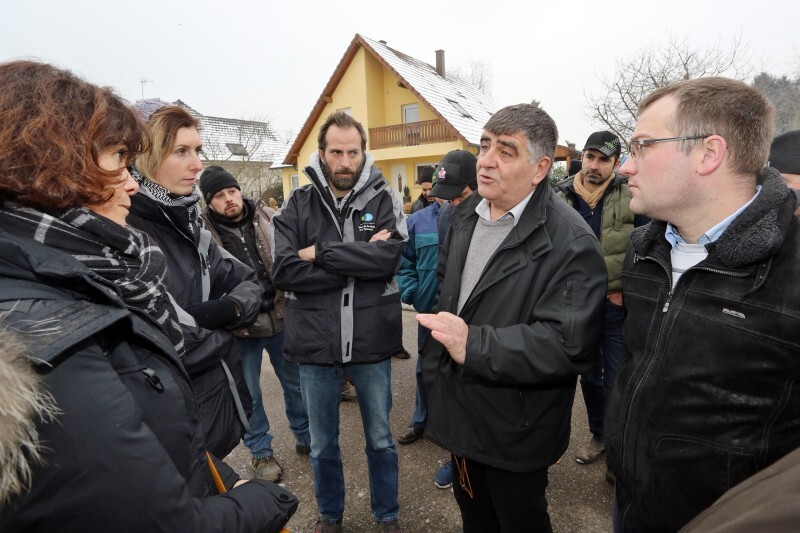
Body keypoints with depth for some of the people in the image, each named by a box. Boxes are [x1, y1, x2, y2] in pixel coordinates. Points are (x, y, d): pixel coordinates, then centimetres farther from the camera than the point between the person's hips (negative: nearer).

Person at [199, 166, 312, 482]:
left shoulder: (268, 219, -1)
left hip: (281, 318, 3)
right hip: (240, 327, -2)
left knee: (296, 383, 18)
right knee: (249, 394, 14)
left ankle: (305, 436, 40)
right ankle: (260, 452, 36)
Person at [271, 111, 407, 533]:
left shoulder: (383, 199, -2)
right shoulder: (298, 204, -1)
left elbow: (389, 257, -19)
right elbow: (283, 271, -14)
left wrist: (321, 253, -16)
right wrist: (359, 264, -17)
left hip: (371, 342, 0)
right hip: (314, 343, 1)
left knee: (380, 439, 19)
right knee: (322, 444, 20)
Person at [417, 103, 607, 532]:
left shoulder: (569, 244, -22)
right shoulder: (464, 216, 2)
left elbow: (566, 344, -28)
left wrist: (474, 345, -35)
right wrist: (436, 362, 15)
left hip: (515, 432, -6)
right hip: (461, 413, 7)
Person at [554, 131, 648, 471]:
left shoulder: (630, 196, -8)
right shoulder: (561, 197, 0)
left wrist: (628, 292, -9)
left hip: (616, 304, -3)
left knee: (616, 379, 5)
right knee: (589, 375, 17)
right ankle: (598, 434, 36)